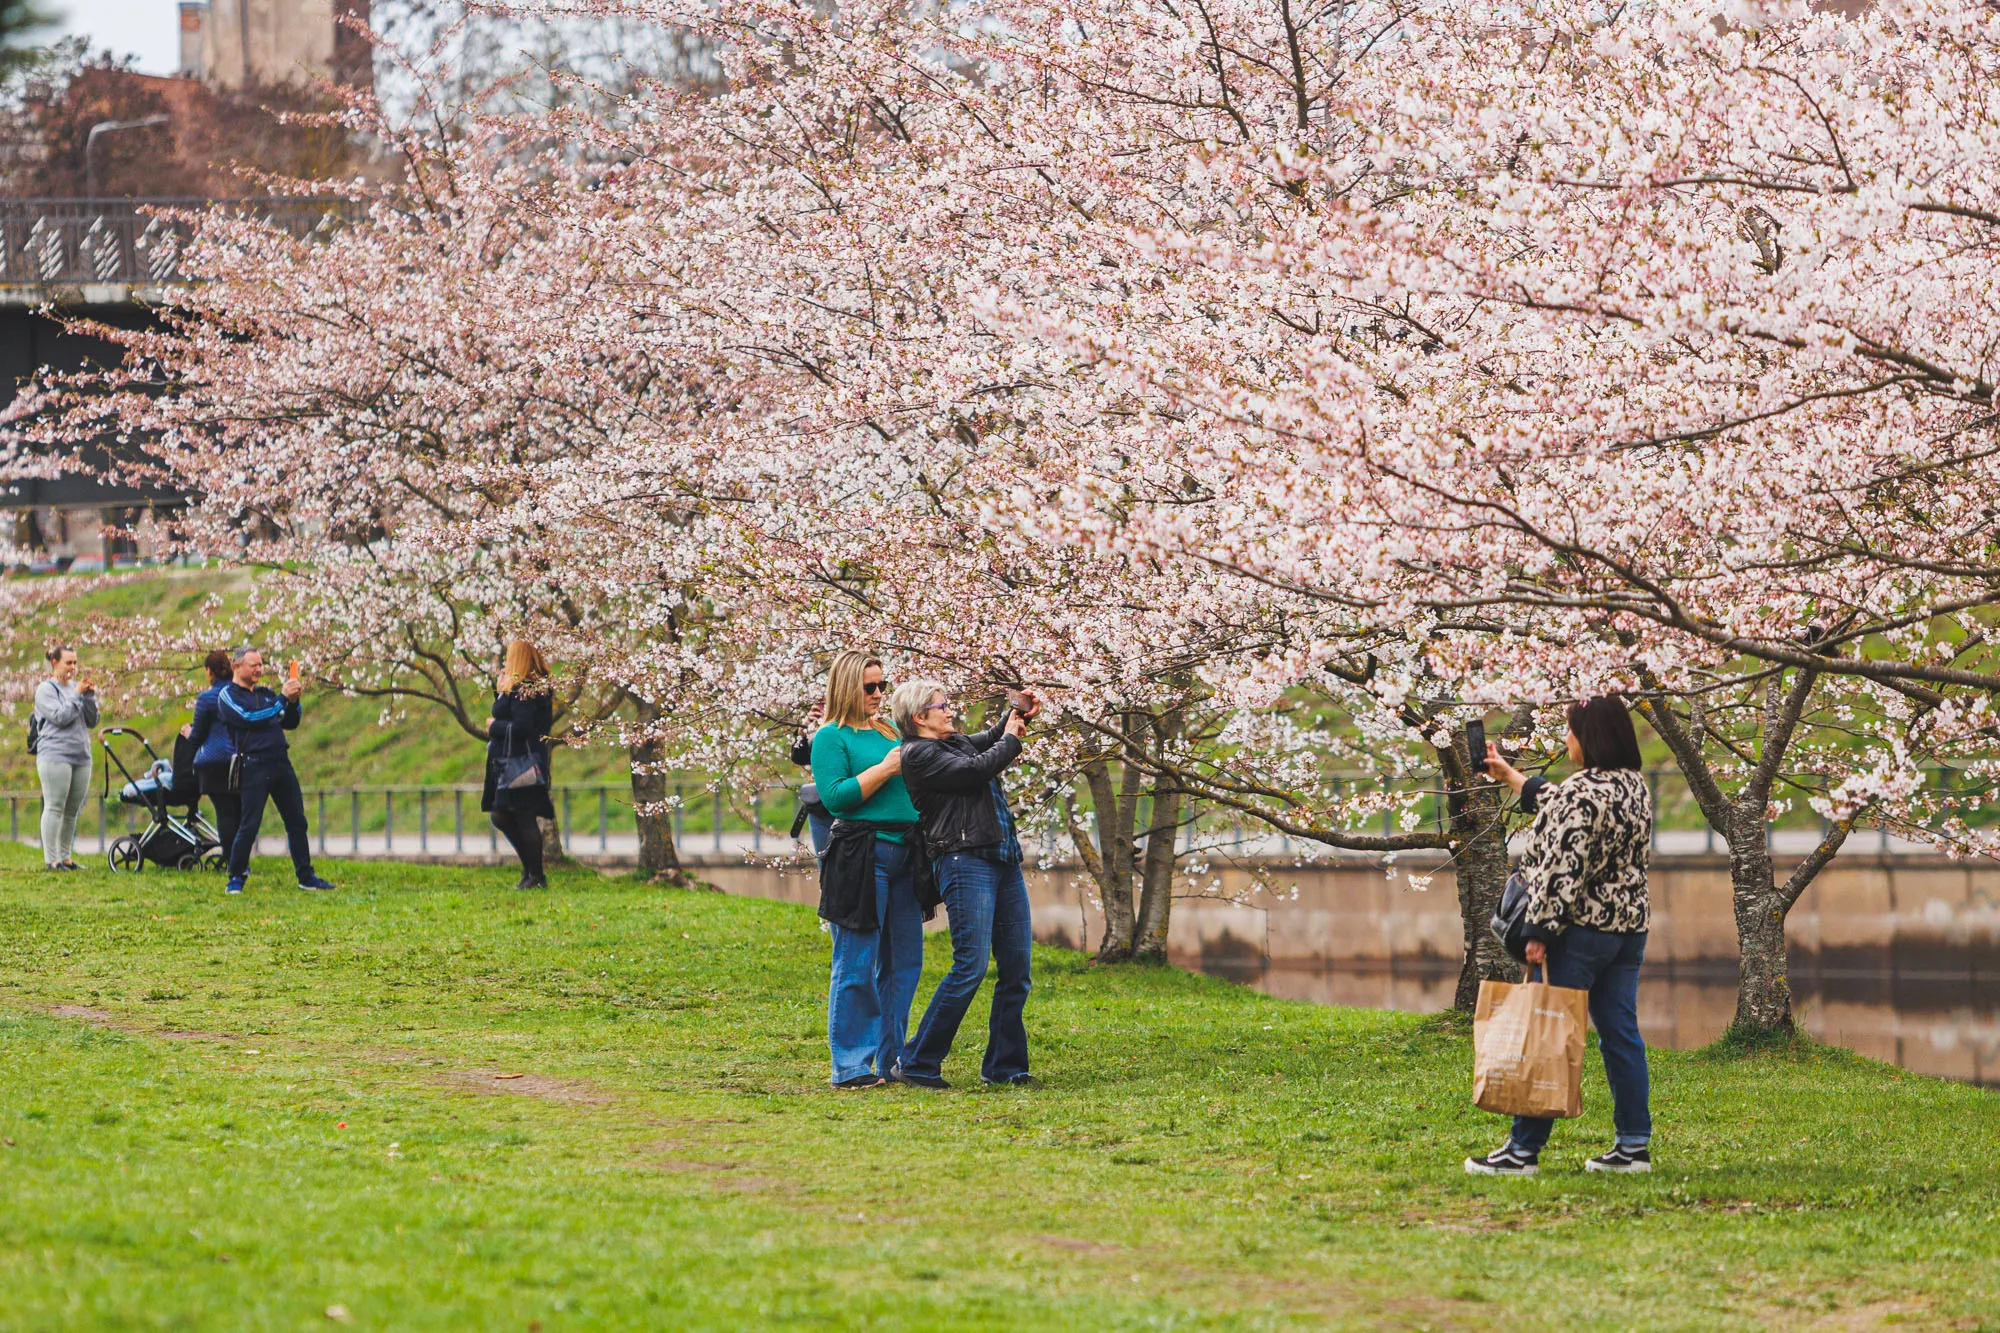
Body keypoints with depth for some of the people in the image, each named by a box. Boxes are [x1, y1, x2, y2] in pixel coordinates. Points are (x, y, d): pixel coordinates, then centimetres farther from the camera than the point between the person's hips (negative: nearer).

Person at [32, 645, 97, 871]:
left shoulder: (76, 688, 16)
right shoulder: (46, 689, 0)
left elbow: (92, 721, 13)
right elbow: (60, 717, -14)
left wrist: (90, 697, 0)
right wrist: (77, 695, -11)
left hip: (81, 757, 6)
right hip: (55, 756, -6)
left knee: (72, 811, 6)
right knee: (55, 808, -8)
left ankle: (66, 857, 10)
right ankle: (51, 859, -8)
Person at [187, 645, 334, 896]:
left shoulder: (266, 693, 19)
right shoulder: (227, 696, 0)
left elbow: (290, 724, 19)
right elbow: (250, 717, -16)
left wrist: (293, 702, 1)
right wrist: (282, 698, -14)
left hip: (281, 763, 6)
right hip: (253, 766, -6)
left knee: (297, 821, 6)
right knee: (249, 825, -7)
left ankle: (306, 876, 13)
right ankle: (236, 878, 4)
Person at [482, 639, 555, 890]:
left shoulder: (524, 692, -16)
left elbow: (522, 727, -23)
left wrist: (494, 726, -9)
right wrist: (500, 688, 11)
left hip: (523, 762, -11)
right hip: (506, 763, 11)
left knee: (525, 819, -6)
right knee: (499, 816, 12)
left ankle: (536, 875, -1)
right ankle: (531, 869, 17)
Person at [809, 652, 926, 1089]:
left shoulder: (890, 730, 19)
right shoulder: (830, 737, -3)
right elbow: (835, 796, -13)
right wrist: (884, 770, -14)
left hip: (903, 856, 8)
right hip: (860, 856, -8)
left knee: (903, 963, 10)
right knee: (857, 966, -5)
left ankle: (892, 1058, 18)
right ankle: (850, 1066, -2)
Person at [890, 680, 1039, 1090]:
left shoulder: (957, 741, 19)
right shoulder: (919, 754, -6)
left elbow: (986, 741, 40)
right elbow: (976, 770, -15)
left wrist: (1016, 716, 21)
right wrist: (1011, 740, 2)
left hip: (1004, 860, 9)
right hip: (964, 861, -9)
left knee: (1017, 966, 6)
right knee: (971, 966, -14)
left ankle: (1005, 1065, 12)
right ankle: (918, 1064, -8)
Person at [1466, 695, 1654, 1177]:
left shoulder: (1583, 792, -18)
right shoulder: (1635, 785, 11)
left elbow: (1564, 869, -21)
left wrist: (1541, 931, -16)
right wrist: (1508, 774, 35)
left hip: (1581, 932, -9)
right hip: (1630, 929, 9)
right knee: (1621, 1034, 10)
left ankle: (1523, 1150, 0)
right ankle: (1634, 1145, 9)